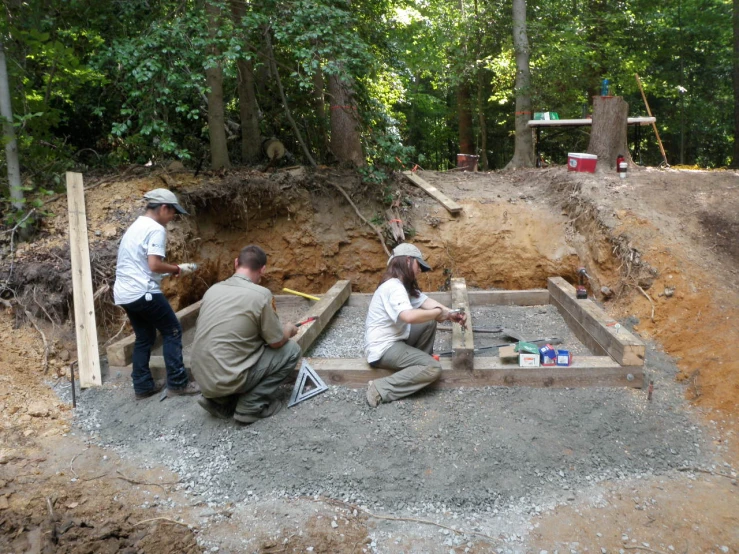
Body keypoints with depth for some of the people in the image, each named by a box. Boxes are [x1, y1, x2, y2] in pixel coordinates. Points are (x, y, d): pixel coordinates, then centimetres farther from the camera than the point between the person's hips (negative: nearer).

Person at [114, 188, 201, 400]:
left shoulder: (135, 227, 19)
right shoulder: (156, 229, -11)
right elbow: (154, 265, -20)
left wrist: (168, 270, 16)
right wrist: (177, 269, -5)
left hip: (124, 293, 9)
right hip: (143, 292, -9)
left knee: (144, 337, 17)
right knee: (172, 331, 2)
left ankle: (143, 385, 20)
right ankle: (177, 383, 3)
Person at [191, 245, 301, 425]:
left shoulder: (213, 289, 6)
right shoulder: (261, 294, -14)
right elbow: (277, 342, -5)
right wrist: (289, 329, 18)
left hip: (203, 378, 7)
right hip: (228, 379, -7)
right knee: (291, 350, 7)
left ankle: (221, 401, 16)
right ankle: (251, 406, 4)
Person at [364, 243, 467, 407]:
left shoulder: (404, 285, 11)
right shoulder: (394, 287, -22)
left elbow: (425, 301, 2)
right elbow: (409, 316, -38)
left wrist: (451, 313, -15)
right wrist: (438, 312, -23)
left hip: (395, 340, 10)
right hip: (382, 349, -10)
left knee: (429, 322, 11)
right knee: (433, 368, -17)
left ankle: (417, 360, 16)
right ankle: (381, 389, -15)